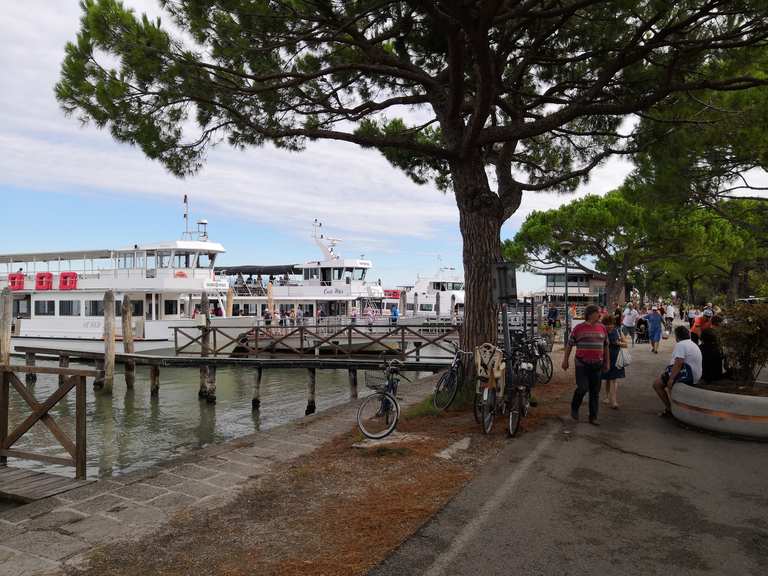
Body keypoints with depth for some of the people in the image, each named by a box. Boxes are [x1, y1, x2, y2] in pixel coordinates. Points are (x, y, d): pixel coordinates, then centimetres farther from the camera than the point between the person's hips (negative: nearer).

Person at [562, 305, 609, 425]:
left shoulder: (602, 328, 9)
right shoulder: (579, 328, -3)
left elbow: (606, 346, 18)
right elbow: (569, 345, 3)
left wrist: (607, 362, 17)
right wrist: (565, 360, 3)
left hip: (597, 365, 4)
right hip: (582, 364, -4)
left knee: (595, 392, 7)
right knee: (582, 388, -10)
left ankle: (593, 417, 17)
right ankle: (574, 408, 17)